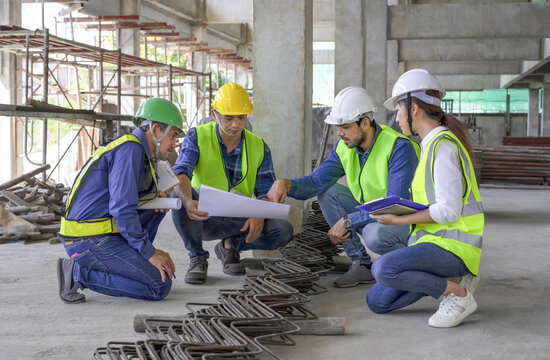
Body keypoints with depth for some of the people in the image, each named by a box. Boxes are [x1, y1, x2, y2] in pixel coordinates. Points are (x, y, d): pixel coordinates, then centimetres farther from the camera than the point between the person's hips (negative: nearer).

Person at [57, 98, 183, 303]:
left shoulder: (136, 150, 17)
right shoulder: (130, 149, -14)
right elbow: (122, 209, -21)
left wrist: (155, 197, 8)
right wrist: (149, 252, -14)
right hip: (89, 242, -10)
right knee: (160, 286, -11)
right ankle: (79, 273, -11)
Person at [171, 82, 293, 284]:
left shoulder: (259, 147, -2)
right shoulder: (197, 137, -9)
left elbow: (267, 191, -3)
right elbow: (181, 173, -24)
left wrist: (259, 216, -27)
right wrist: (188, 202, -47)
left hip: (237, 222, 2)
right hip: (202, 218, -2)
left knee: (283, 231, -23)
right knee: (178, 195, -34)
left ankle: (231, 245, 6)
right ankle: (197, 258, -12)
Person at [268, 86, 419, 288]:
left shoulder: (399, 147, -25)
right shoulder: (345, 147, -2)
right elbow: (316, 181, -7)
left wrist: (349, 220, -31)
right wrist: (286, 184, -30)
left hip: (404, 218, -7)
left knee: (374, 236, -38)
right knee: (327, 192, -8)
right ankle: (361, 265, -5)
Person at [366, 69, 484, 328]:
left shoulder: (443, 145, -15)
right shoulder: (431, 144, 16)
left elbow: (449, 210, -22)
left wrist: (399, 220, -17)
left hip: (452, 246, -9)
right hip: (431, 240, 9)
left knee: (383, 268, -32)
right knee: (377, 302, 3)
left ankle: (459, 294, -11)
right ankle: (452, 279, 9)